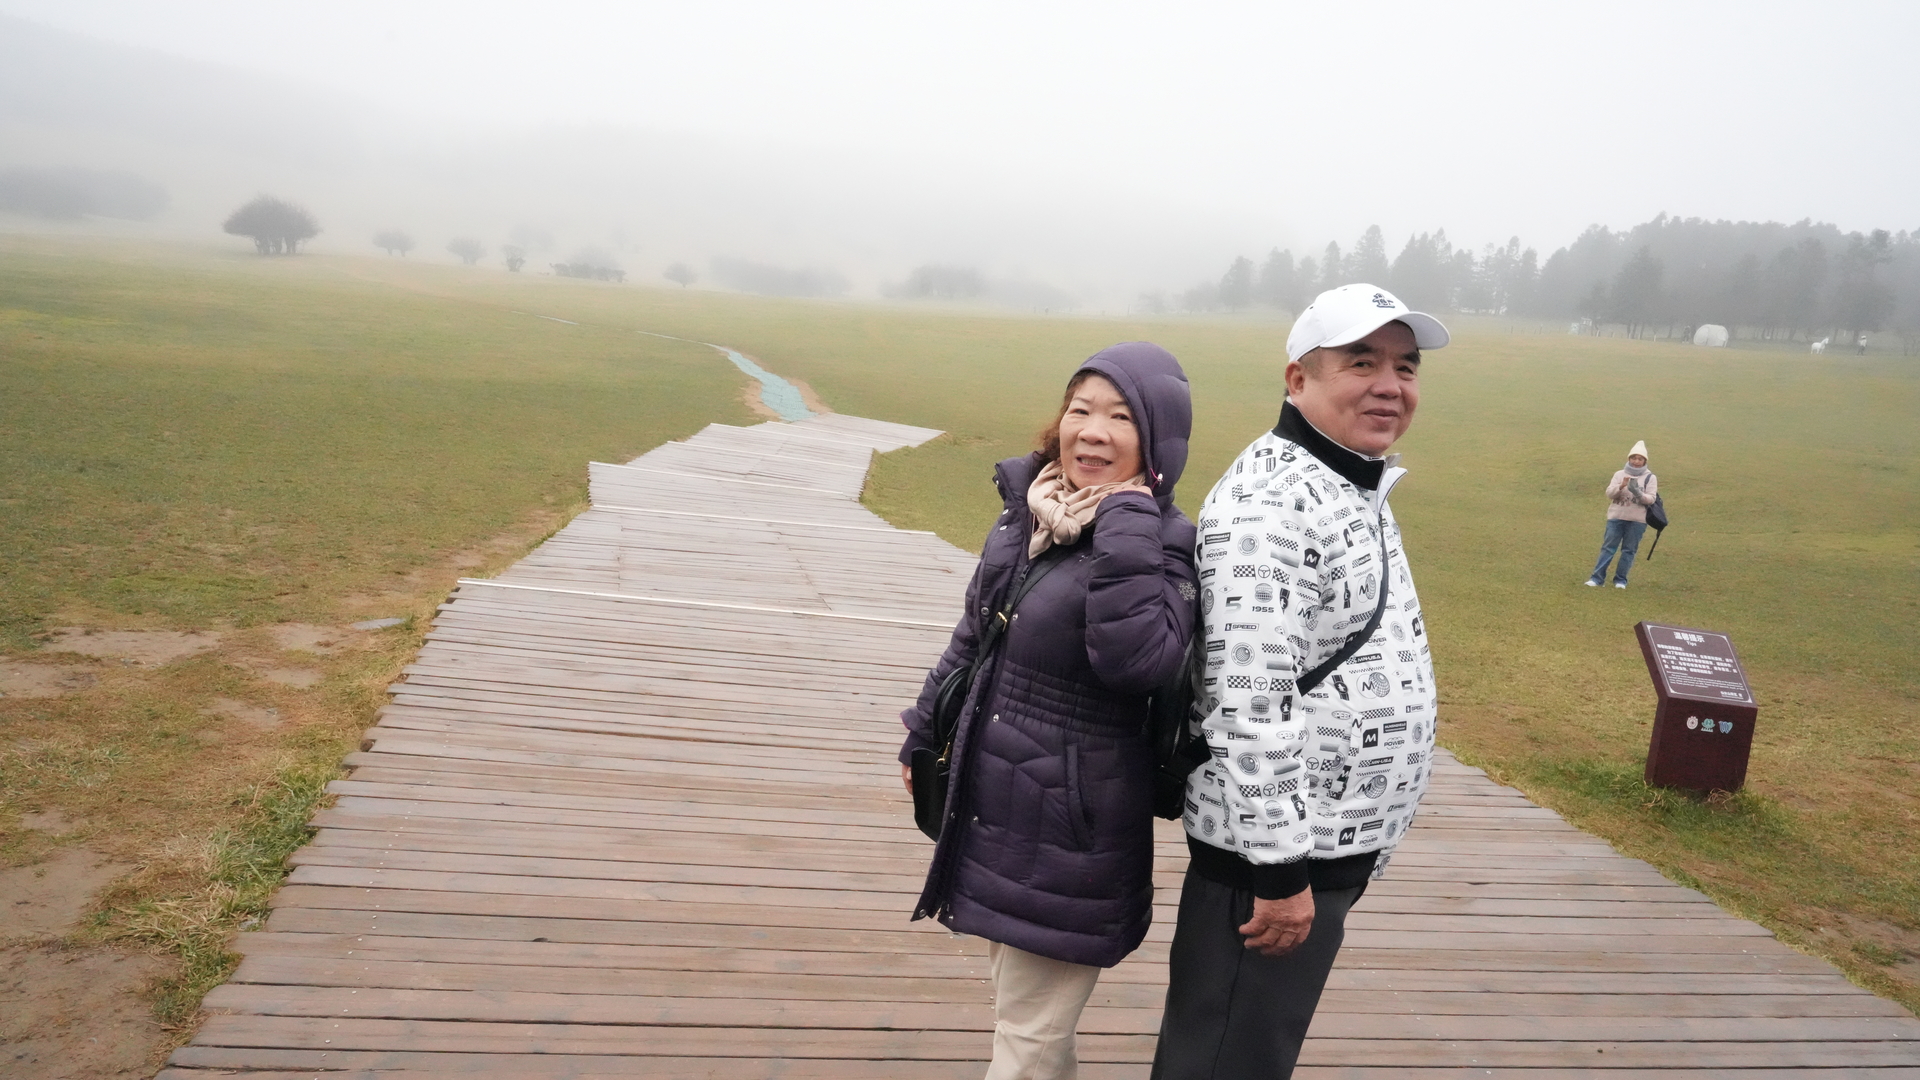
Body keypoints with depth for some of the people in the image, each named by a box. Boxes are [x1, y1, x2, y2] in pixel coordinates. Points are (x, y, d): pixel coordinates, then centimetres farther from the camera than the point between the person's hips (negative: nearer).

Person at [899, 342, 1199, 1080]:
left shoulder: (1161, 546, -16)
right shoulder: (1025, 512, 3)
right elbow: (971, 636, 14)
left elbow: (1136, 660, -34)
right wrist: (922, 733, 20)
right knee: (1028, 1013, 24)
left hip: (1068, 830, -6)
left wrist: (1126, 522, -31)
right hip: (992, 806, 7)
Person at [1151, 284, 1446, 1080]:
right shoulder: (1270, 502, -22)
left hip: (1331, 842, 10)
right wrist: (1280, 869, -24)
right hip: (1274, 846, -10)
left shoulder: (1355, 488, 12)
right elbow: (1248, 699, -27)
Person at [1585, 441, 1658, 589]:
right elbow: (1609, 493, -1)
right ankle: (1597, 577, 1)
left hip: (1637, 520, -1)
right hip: (1616, 517, 1)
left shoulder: (1650, 478, 2)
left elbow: (1651, 499, -5)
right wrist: (1621, 487, -20)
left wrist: (1638, 493, -24)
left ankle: (1620, 579, 13)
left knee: (1629, 550, 5)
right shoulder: (1619, 474, 6)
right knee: (1608, 547, 1)